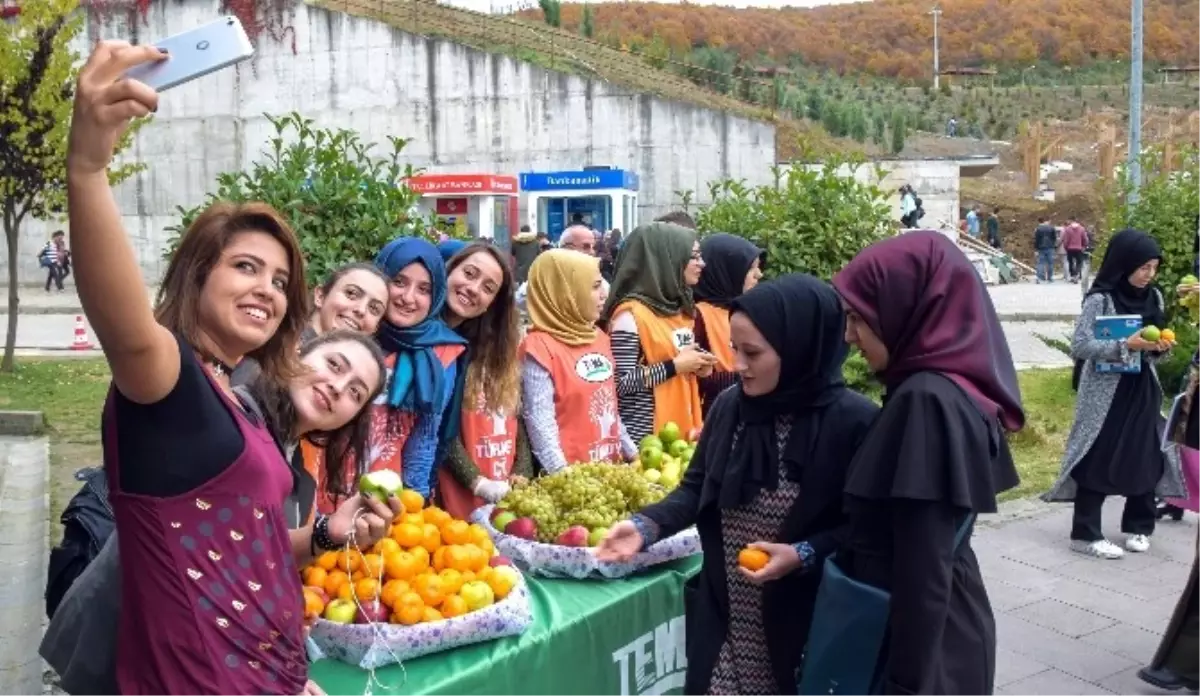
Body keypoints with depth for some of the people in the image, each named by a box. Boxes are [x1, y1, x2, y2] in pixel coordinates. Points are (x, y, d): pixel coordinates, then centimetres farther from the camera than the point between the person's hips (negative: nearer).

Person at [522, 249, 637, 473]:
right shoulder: (540, 347, -14)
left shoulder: (598, 337, 9)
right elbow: (540, 423, -18)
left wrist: (632, 453, 14)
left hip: (611, 465, 7)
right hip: (572, 473, -7)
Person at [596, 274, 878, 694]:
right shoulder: (730, 406, 0)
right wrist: (647, 525, -7)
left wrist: (804, 555, -21)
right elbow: (697, 489, 8)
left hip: (805, 621, -4)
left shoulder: (853, 421, -15)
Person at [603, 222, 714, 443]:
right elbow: (620, 383, -19)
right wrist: (675, 366, -18)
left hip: (682, 428, 8)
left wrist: (695, 366, 3)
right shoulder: (630, 314, -15)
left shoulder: (678, 308, 10)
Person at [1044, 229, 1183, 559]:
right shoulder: (1100, 299, -12)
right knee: (1098, 460, -2)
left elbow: (1154, 345, 14)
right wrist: (1125, 345, -26)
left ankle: (1138, 527, 24)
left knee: (1146, 457, 8)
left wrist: (1161, 347, -8)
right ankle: (1086, 534, 6)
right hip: (1106, 393, -6)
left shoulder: (1153, 297, 7)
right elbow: (1079, 346, -18)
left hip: (1143, 391, 6)